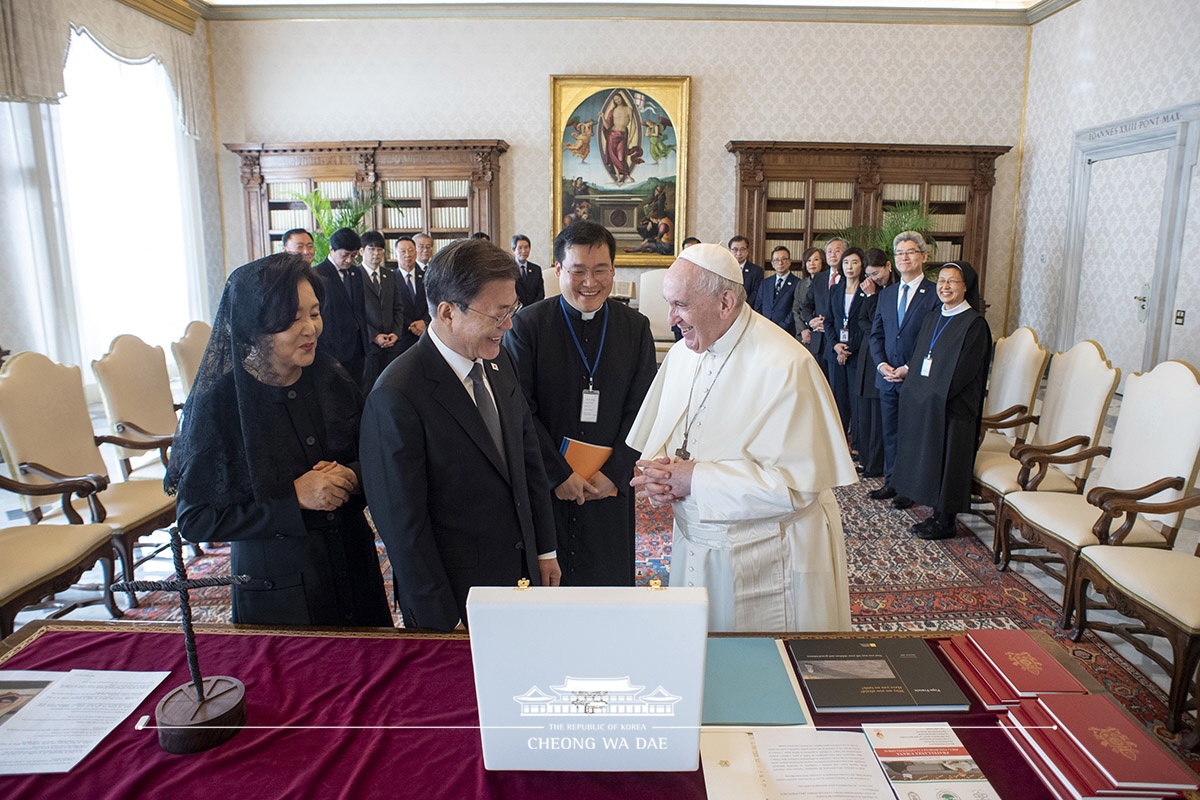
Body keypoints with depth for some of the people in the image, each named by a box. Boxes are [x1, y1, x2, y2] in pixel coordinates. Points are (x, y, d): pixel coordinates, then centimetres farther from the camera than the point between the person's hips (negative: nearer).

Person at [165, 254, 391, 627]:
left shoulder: (333, 380, -4)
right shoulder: (218, 401, -15)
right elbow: (194, 520, -12)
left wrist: (353, 478, -14)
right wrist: (294, 499, -21)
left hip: (354, 571, 4)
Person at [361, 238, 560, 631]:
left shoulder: (499, 360, 0)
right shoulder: (397, 396, -23)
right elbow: (403, 524, -19)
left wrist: (545, 550, 11)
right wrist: (441, 623, -13)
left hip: (521, 571, 7)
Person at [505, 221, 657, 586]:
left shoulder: (635, 327, 2)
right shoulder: (526, 325, -6)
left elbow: (641, 409, 0)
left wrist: (614, 473, -9)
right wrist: (559, 474, -11)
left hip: (610, 484, 2)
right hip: (543, 485, -2)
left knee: (610, 583, 12)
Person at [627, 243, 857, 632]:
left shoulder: (782, 366, -21)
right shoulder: (682, 353, 3)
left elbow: (797, 484, -24)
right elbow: (660, 441, 11)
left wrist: (697, 479, -23)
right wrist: (660, 475, -12)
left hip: (767, 564, -6)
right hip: (695, 548, 7)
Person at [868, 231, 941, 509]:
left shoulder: (935, 294, -7)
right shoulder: (886, 294, 12)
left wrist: (910, 369, -15)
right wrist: (882, 364, -3)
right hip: (887, 377, 6)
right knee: (890, 433, 13)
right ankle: (891, 483, 25)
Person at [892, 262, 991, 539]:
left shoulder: (974, 323, -11)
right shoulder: (932, 319, 12)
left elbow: (963, 371, -17)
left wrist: (935, 393, -14)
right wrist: (914, 388, 0)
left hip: (952, 407, -7)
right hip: (923, 405, 7)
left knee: (946, 461, 0)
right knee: (928, 459, 12)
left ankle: (945, 522, 13)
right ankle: (937, 514, 24)